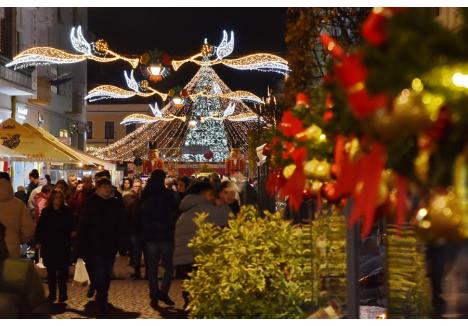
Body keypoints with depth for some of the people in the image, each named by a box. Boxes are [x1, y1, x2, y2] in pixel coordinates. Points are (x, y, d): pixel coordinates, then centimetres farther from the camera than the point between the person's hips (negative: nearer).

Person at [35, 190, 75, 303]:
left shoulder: (67, 211, 1)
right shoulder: (46, 211, 2)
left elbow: (71, 226, 6)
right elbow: (40, 227, 1)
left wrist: (72, 232, -14)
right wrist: (38, 241, -5)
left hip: (63, 245, -1)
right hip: (49, 245, 1)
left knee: (62, 269, -2)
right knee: (51, 270, 6)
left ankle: (62, 293, 6)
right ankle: (52, 293, 13)